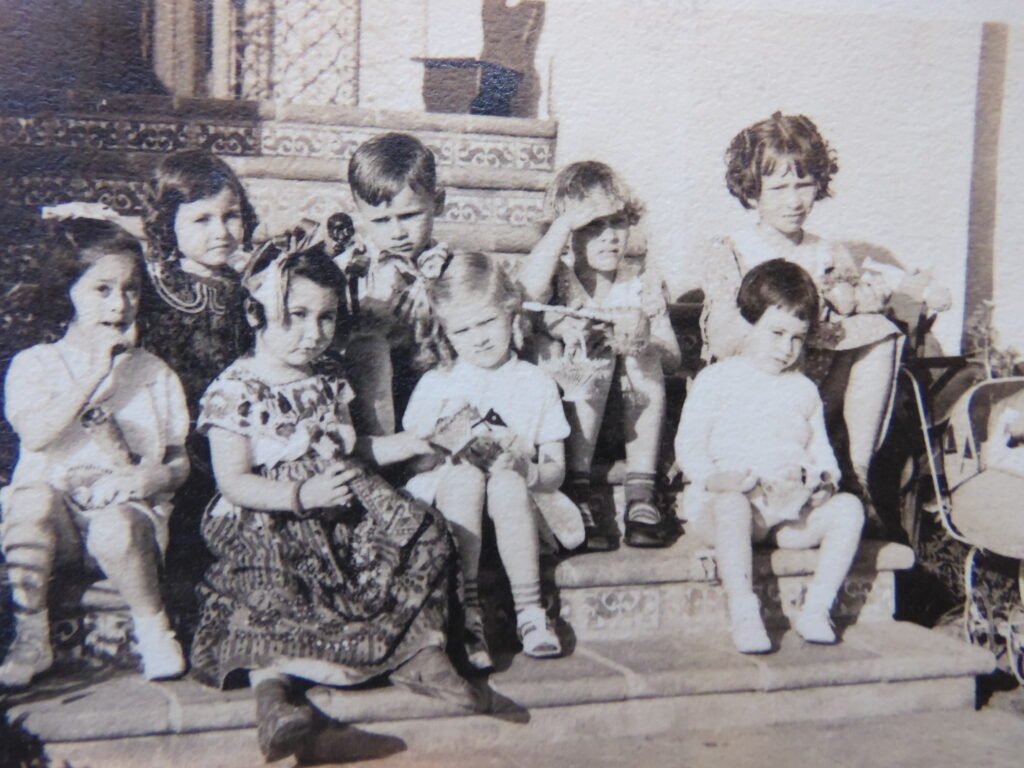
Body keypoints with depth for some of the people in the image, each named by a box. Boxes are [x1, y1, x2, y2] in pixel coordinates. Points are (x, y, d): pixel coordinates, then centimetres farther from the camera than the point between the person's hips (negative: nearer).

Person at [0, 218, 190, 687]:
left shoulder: (155, 374, 10)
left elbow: (180, 462, 8)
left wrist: (146, 478, -14)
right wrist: (95, 374, -18)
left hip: (128, 511, 0)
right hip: (55, 523, 0)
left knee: (114, 527, -34)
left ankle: (152, 627, -7)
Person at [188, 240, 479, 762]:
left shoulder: (327, 385, 15)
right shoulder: (234, 392, -7)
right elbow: (233, 482, -13)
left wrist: (416, 443, 14)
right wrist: (302, 496, -26)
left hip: (343, 506, 6)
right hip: (268, 521, -6)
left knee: (422, 532, -13)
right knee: (268, 577, -37)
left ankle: (421, 652, -9)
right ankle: (270, 685, -36)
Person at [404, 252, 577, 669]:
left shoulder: (537, 384, 8)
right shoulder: (435, 385, 8)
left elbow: (555, 469, 6)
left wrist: (528, 470, -18)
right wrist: (438, 443, -19)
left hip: (514, 492, 0)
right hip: (451, 495, 0)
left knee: (507, 482, -35)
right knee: (464, 473, -34)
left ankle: (529, 608, -29)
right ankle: (465, 609, -33)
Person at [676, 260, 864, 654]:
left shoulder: (804, 389, 22)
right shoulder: (717, 379, 6)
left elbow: (820, 449, 21)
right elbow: (688, 444, -1)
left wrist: (824, 478, -4)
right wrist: (714, 477, -22)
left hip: (793, 508, 5)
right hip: (724, 501, -4)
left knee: (848, 507, -20)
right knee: (733, 503, -39)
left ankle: (816, 608, -18)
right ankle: (743, 613, -35)